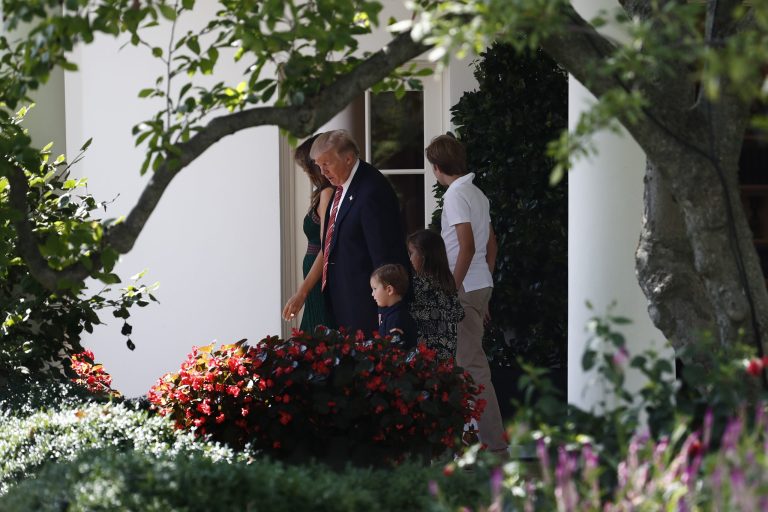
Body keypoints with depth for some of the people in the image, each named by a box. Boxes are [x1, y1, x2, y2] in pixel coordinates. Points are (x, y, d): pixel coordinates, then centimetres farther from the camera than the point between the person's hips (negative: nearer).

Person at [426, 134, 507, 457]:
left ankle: (494, 445, -9)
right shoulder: (477, 194, 13)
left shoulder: (456, 196, -15)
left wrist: (451, 290, -19)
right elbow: (491, 243, 18)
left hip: (465, 289, -10)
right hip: (482, 285, 10)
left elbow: (467, 247, -23)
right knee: (467, 360, 16)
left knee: (472, 364, -8)